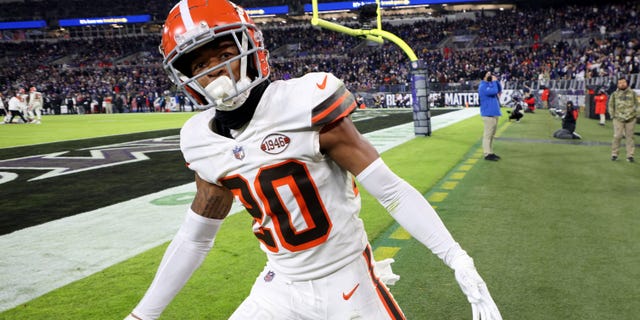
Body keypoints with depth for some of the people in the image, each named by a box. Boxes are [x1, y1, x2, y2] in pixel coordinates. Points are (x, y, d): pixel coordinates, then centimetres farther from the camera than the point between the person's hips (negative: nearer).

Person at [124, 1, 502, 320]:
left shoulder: (304, 105, -19)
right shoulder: (203, 143, -2)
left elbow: (391, 190, -17)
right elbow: (195, 236, 10)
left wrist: (460, 262, -22)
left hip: (346, 282, -4)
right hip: (281, 287, 5)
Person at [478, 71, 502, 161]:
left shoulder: (490, 84, 14)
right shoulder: (483, 87, -14)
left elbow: (499, 89, 19)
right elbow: (494, 91, -25)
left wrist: (496, 81, 6)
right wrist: (494, 81, -12)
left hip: (494, 113, 10)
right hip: (488, 114, -10)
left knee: (492, 134, 14)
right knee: (488, 134, -8)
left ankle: (490, 152, 21)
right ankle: (487, 154, -6)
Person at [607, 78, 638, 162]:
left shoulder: (632, 93, 9)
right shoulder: (615, 94, 7)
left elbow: (636, 104, 14)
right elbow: (610, 105, 11)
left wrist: (635, 114, 4)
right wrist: (613, 115, 3)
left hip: (631, 119, 1)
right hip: (618, 119, -1)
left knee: (629, 137, 2)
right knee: (617, 136, -6)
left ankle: (630, 155, 6)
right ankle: (614, 154, 3)